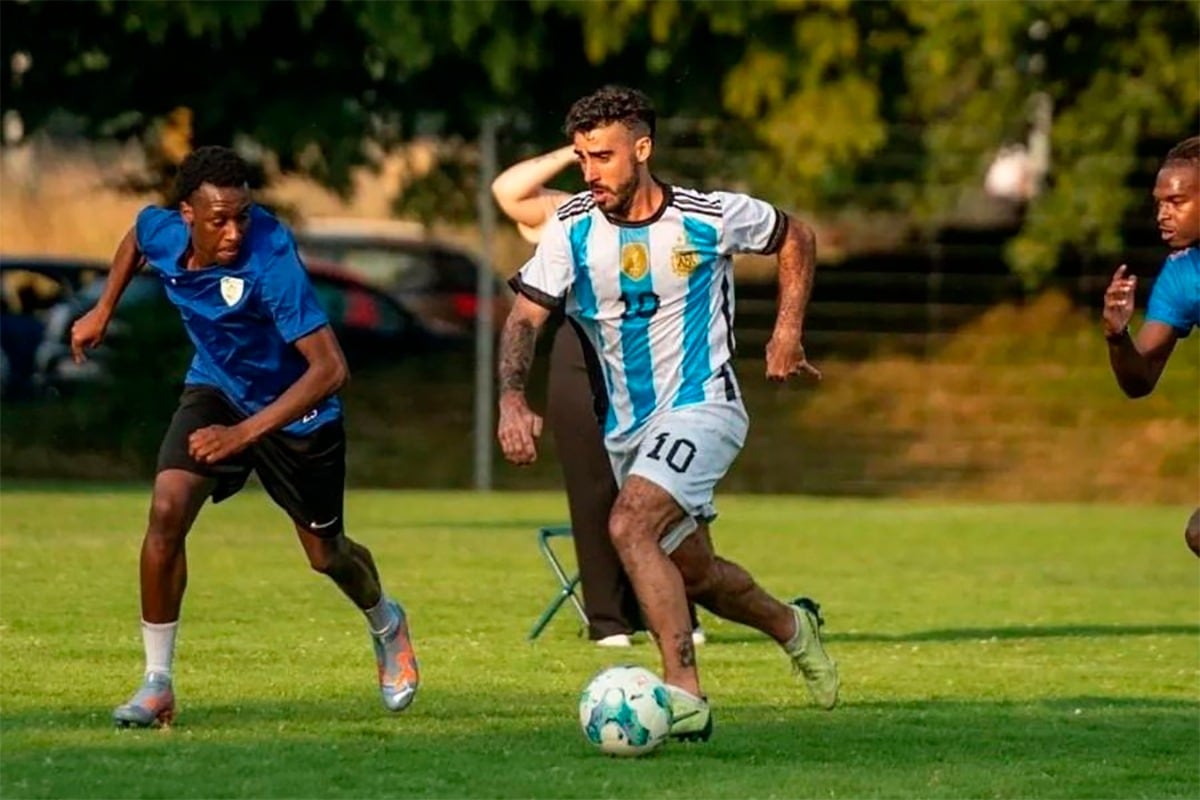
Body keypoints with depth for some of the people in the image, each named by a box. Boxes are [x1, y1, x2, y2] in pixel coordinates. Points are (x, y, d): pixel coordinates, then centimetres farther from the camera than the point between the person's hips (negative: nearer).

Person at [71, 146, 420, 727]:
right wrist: (102, 311, 12)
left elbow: (330, 367, -41)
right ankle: (156, 684, -10)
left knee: (325, 553, 13)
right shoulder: (161, 232, -19)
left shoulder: (269, 259, -37)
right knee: (167, 511, -20)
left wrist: (246, 432, -46)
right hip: (216, 389, 4)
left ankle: (386, 624, 50)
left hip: (297, 411, -4)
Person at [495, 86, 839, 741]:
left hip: (701, 408, -5)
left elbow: (795, 238, 6)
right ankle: (792, 626, 46)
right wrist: (513, 398, -25)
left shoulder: (710, 219, -12)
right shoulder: (571, 229, -6)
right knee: (692, 573, 16)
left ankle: (684, 692, -28)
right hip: (627, 427, 5)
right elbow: (525, 318, -8)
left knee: (629, 526, -28)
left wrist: (787, 333, 1)